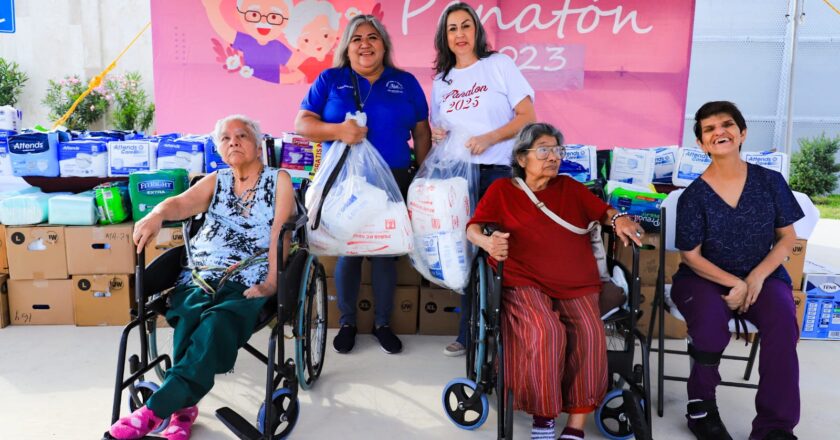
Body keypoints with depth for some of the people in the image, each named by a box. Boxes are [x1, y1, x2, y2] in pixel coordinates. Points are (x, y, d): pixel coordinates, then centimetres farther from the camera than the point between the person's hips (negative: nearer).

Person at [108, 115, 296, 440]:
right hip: (198, 278, 3)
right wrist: (157, 214, -25)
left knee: (216, 325, -34)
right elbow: (182, 203, 0)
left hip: (246, 286, -3)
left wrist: (270, 284, -16)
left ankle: (154, 410, -31)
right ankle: (184, 407, -22)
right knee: (189, 320, -31)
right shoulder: (215, 181, 21)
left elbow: (280, 233, -4)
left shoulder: (278, 180, 9)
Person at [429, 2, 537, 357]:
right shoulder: (441, 80, 16)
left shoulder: (499, 65, 3)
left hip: (498, 172, -4)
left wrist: (488, 139, -16)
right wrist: (434, 134, -3)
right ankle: (469, 333, 17)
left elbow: (528, 117, -3)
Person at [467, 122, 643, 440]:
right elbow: (473, 228, 0)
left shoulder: (569, 187, 20)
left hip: (576, 285, 3)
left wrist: (618, 219, -10)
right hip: (526, 283, -3)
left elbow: (604, 211, 14)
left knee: (590, 332, -25)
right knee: (545, 331, -31)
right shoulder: (502, 190, 11)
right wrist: (487, 242, -23)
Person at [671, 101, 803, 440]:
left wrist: (756, 277, -11)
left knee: (782, 321, -30)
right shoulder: (693, 196, -6)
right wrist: (734, 283, -17)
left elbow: (787, 237, 5)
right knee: (710, 318, -34)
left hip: (763, 277, 2)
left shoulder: (770, 181, 0)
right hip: (705, 279, -2)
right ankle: (701, 405, -8)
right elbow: (691, 256, -4)